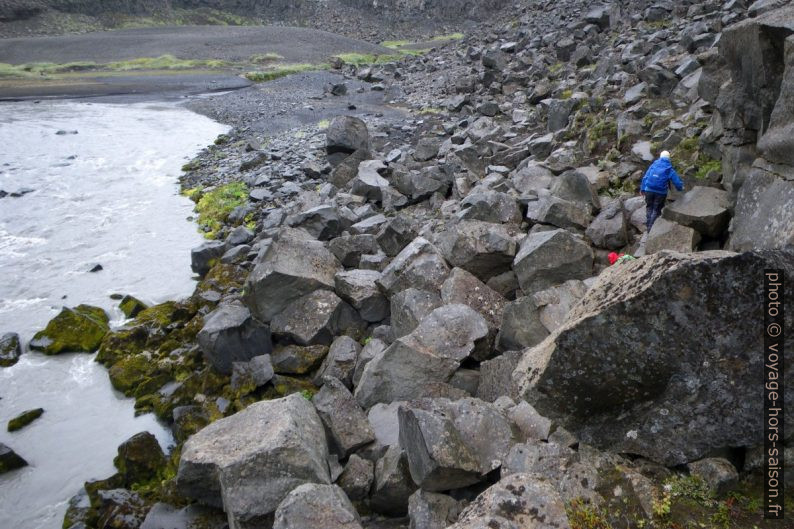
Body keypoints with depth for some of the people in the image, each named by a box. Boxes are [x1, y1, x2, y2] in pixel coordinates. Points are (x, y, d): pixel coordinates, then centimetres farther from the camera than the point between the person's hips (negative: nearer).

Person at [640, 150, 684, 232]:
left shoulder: (653, 165, 5)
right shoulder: (670, 170, 0)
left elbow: (645, 177, 5)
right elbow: (677, 182, 1)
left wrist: (642, 189, 11)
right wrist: (680, 188, 23)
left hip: (649, 190, 2)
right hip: (661, 192, -2)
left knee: (649, 207, 20)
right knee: (656, 210, 12)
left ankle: (648, 225, 18)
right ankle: (651, 228, 8)